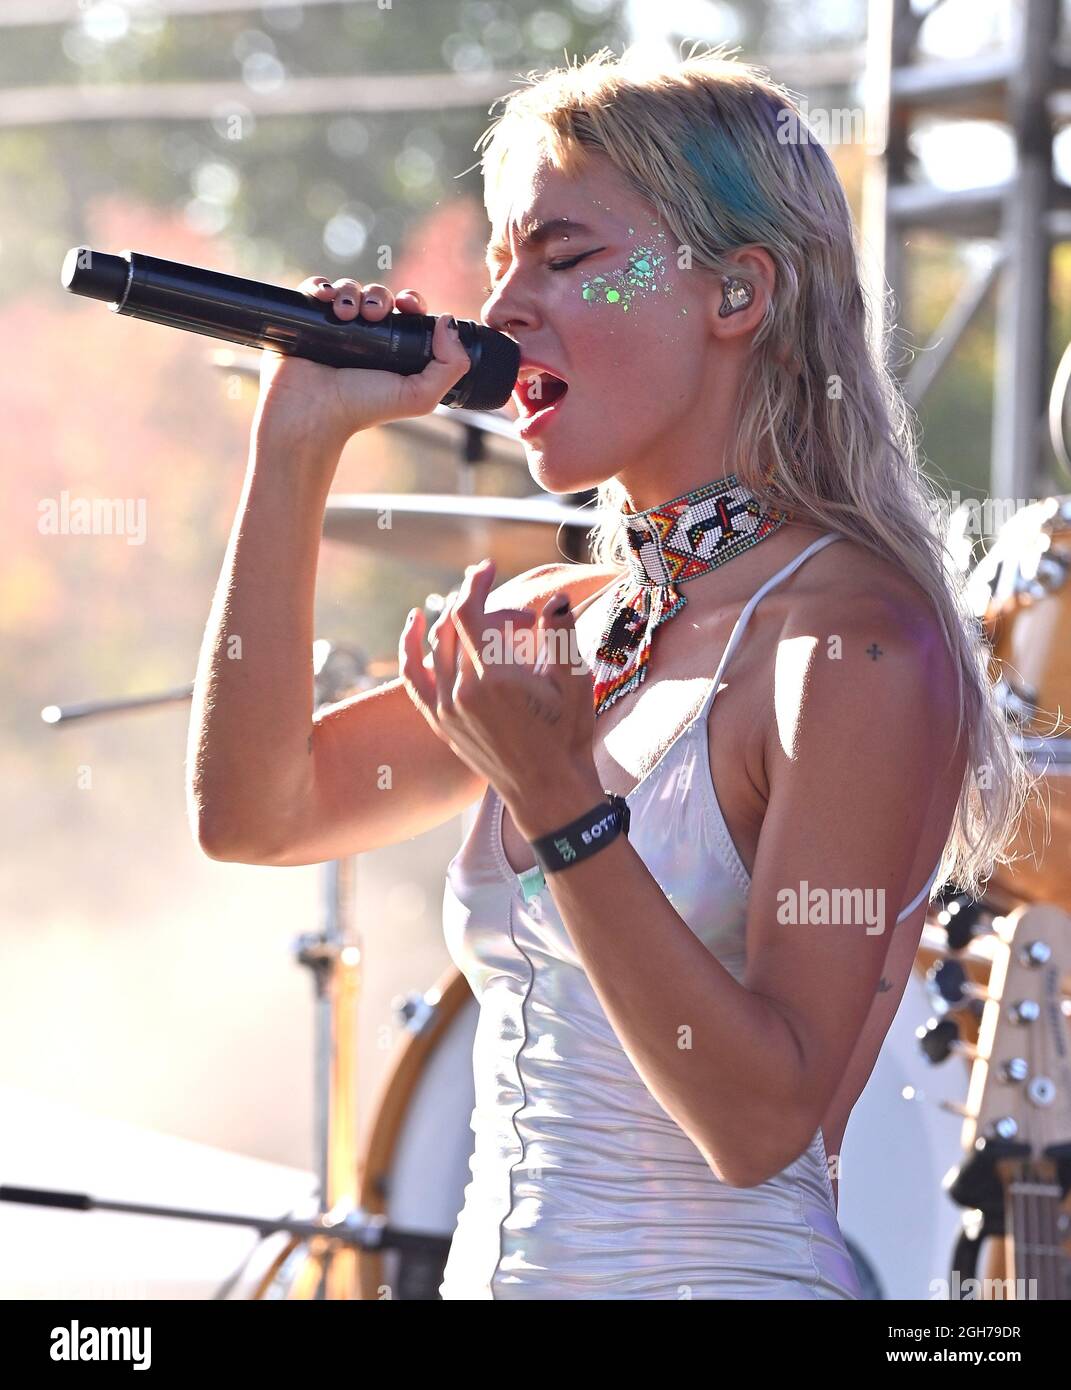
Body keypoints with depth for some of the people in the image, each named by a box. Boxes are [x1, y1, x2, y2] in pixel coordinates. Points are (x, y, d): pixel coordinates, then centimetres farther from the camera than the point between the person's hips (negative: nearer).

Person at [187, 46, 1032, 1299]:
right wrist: (297, 445, 2)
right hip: (495, 1265, 7)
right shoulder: (558, 628, 8)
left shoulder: (859, 644, -14)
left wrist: (557, 802, -25)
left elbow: (763, 1122, -18)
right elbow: (252, 810, 4)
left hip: (723, 1266, -7)